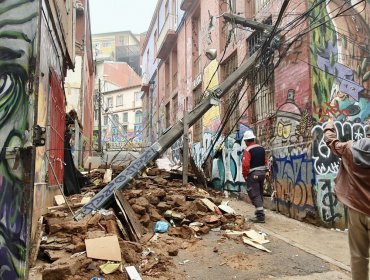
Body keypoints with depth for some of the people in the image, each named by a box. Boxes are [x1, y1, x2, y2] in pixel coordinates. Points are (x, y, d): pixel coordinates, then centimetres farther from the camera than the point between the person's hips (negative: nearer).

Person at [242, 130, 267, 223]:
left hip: (253, 174, -8)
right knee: (260, 193, 21)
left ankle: (260, 216, -8)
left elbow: (245, 165, -22)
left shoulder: (247, 150, -16)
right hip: (262, 173, 8)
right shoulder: (262, 148, 7)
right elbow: (265, 161, 13)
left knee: (255, 195, -4)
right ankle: (259, 211, 34)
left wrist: (245, 175, -9)